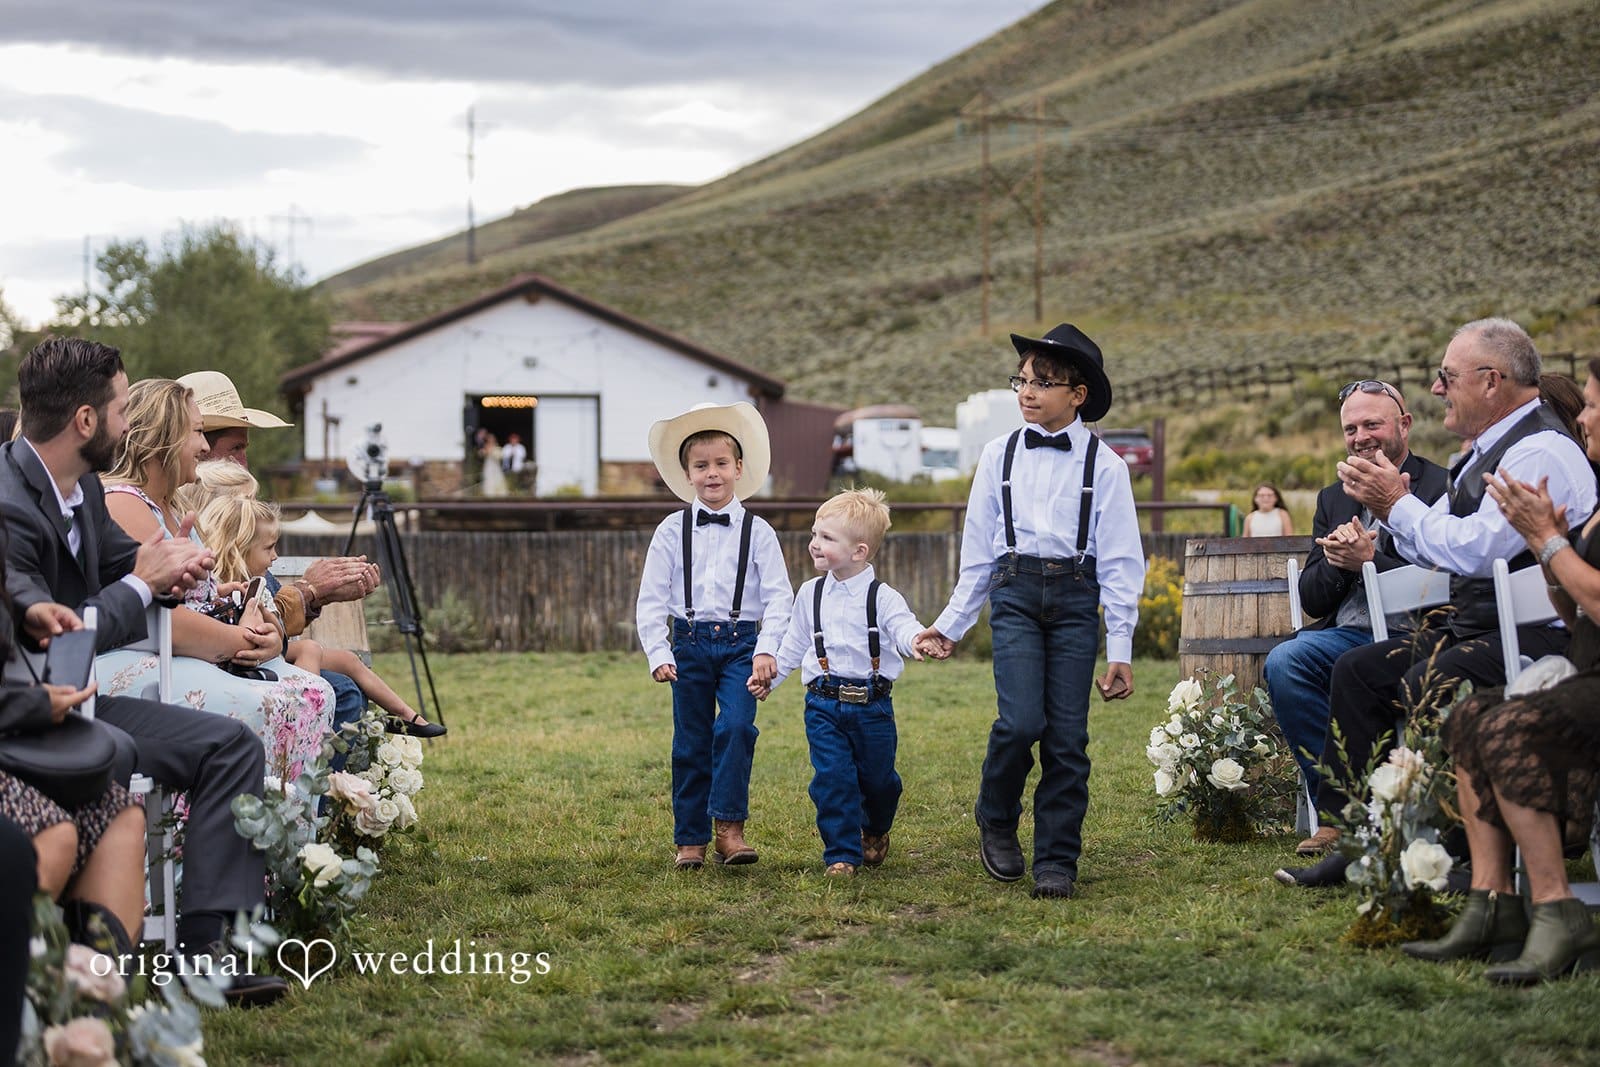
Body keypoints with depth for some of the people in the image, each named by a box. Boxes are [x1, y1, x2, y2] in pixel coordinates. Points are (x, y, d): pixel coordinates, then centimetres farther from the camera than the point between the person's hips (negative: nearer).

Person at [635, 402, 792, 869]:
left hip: (741, 642, -1)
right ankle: (690, 838, 15)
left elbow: (778, 597, -3)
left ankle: (729, 826, -12)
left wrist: (766, 650, -14)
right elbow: (651, 599, 3)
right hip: (690, 642, 1)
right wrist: (658, 654, -7)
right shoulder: (672, 531, 3)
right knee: (690, 743, 5)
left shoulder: (756, 531, 1)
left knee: (736, 727, -20)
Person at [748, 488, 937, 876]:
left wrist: (915, 640, -42)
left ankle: (875, 831, 40)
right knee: (833, 778, -8)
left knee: (878, 777, 10)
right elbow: (794, 643, 18)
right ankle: (841, 853, 2)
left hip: (872, 704, -2)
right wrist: (770, 675, 16)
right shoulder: (811, 594, 7)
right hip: (824, 704, 2)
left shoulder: (883, 597, -5)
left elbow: (903, 626, -20)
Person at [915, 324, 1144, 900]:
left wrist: (1120, 649, -1)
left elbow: (1120, 560, 2)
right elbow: (978, 548, 14)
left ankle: (1056, 862, 7)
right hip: (1015, 592, 1)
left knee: (1067, 735, -3)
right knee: (1021, 721, -16)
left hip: (1075, 597, 0)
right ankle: (995, 822, 11)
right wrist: (952, 623, 16)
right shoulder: (999, 455, 8)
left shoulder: (1103, 464, 2)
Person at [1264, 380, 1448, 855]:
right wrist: (1338, 560, -6)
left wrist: (1368, 559, -15)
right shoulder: (1333, 500, 21)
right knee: (1283, 663, -24)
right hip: (1346, 634, 6)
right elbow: (1312, 600, 15)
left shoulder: (1442, 489, 1)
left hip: (1411, 637, -5)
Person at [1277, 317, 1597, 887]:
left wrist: (1398, 504, -12)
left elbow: (1476, 549, -25)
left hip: (1533, 639, -11)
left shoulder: (1541, 450, -15)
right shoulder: (1488, 449, 18)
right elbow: (1434, 551, 21)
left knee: (1427, 686, -30)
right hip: (1473, 629, 11)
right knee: (1358, 669, 5)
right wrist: (1383, 503, 5)